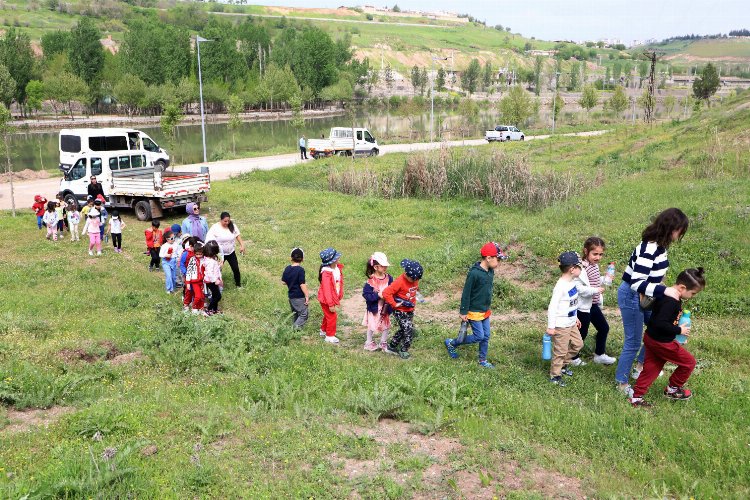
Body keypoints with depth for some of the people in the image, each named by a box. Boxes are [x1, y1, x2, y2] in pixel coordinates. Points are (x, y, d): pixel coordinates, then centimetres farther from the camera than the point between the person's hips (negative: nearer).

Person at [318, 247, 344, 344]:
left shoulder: (338, 268, -3)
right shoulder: (326, 273, -30)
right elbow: (327, 289, -27)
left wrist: (339, 297, 14)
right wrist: (331, 304, -24)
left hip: (334, 298, 8)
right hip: (327, 299, -8)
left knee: (328, 315, 24)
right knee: (332, 316, 3)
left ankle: (323, 330, 45)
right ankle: (330, 335, 20)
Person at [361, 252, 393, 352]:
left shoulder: (389, 278, -6)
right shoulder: (371, 280, -20)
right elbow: (366, 294, -21)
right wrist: (378, 295, -27)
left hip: (386, 307, 4)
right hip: (374, 307, -4)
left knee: (386, 325, 15)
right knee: (372, 326, 12)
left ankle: (383, 342, 34)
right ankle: (369, 342, 32)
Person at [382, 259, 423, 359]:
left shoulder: (414, 280, -1)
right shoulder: (399, 282, -24)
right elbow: (386, 293, -27)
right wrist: (394, 304, -22)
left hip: (410, 311, 8)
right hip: (400, 312, -8)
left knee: (403, 330, 17)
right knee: (409, 330, -11)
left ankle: (391, 347, 32)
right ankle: (403, 351, 5)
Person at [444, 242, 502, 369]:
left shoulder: (490, 272, 1)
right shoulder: (474, 273, -24)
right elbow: (466, 294, -19)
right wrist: (463, 312, -15)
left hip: (485, 311, 8)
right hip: (474, 312, -8)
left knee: (486, 336, 11)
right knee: (479, 336, -3)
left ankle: (483, 360, 27)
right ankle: (451, 343, 13)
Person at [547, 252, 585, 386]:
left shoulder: (572, 282, 4)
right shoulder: (561, 286, -24)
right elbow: (552, 306, -23)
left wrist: (575, 317, 25)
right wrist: (550, 327, -22)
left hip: (571, 323, 9)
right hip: (561, 325, -9)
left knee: (577, 344, 19)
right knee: (560, 351, 1)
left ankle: (564, 364, 36)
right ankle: (555, 375, 15)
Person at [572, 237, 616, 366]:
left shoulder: (595, 266, 4)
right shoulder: (582, 268, -25)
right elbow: (578, 288, -30)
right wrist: (596, 290, -29)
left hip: (593, 304, 9)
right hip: (583, 306, -9)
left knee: (604, 328, 18)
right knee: (582, 333, 4)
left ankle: (599, 355, 34)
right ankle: (574, 358, 23)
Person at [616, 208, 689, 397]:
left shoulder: (659, 245, 0)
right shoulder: (650, 249, -29)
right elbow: (636, 283, -32)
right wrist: (664, 290, -36)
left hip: (645, 297, 10)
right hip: (631, 297, -9)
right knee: (633, 342, 1)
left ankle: (640, 367, 39)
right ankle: (622, 382, 17)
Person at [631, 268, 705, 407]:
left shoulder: (666, 294, 4)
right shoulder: (672, 301, -27)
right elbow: (660, 323, -31)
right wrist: (679, 330, -19)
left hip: (651, 338, 9)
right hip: (662, 342, -9)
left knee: (651, 367, 16)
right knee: (689, 362, 10)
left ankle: (636, 397, 20)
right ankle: (672, 389, 26)